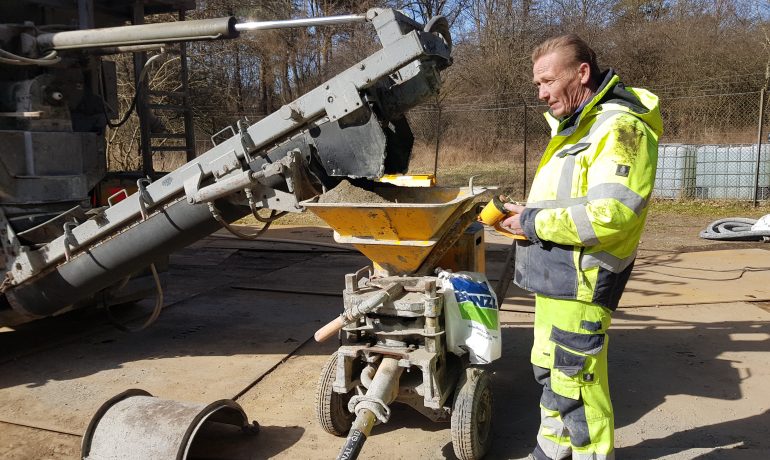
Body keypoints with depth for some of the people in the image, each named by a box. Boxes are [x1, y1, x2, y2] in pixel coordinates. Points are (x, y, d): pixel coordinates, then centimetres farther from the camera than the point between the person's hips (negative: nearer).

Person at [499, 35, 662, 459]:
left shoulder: (619, 127, -15)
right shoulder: (577, 128, 18)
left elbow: (610, 215, -27)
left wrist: (534, 222, -17)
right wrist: (524, 215, 4)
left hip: (579, 284, -11)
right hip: (555, 279, 11)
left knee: (574, 385, -1)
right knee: (550, 372, 21)